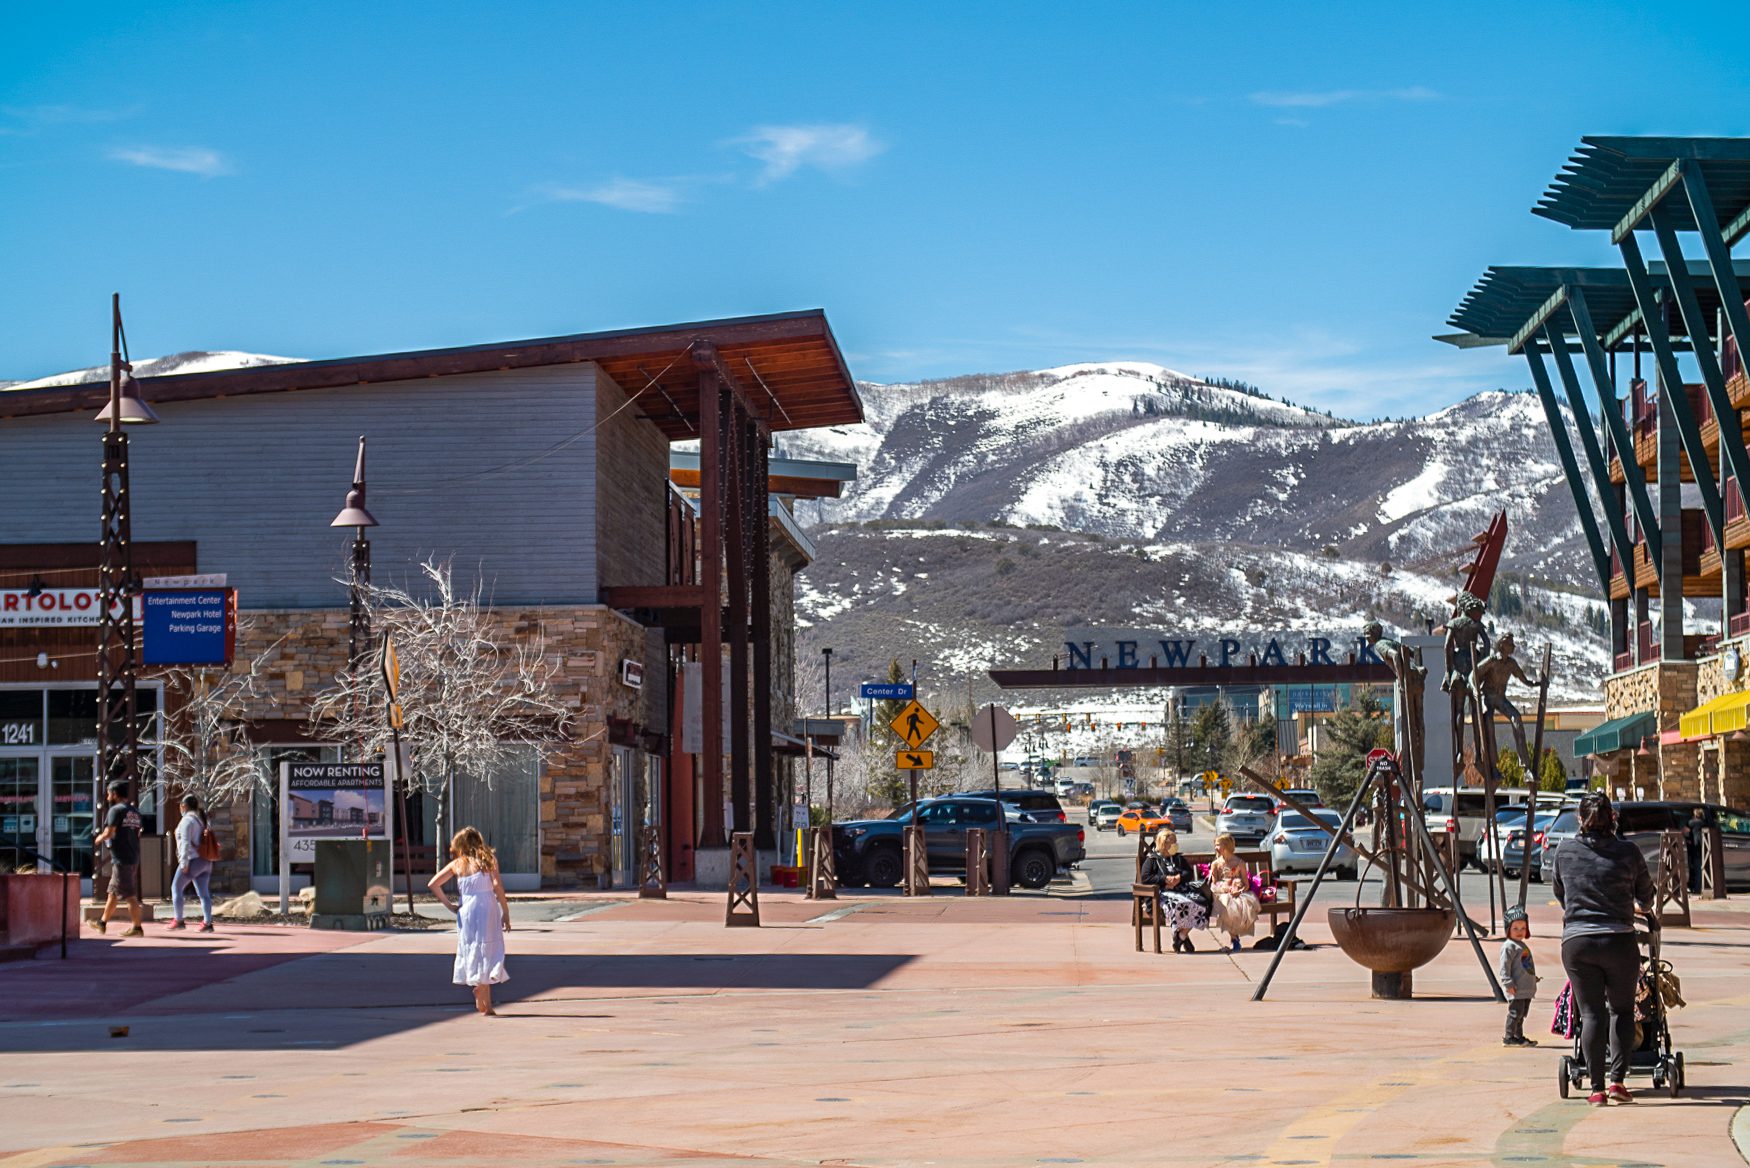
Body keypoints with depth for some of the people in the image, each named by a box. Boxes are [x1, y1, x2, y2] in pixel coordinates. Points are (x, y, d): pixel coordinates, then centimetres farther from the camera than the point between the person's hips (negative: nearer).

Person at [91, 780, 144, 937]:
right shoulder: (135, 811, 13)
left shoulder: (116, 810, -11)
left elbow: (109, 833, -19)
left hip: (121, 859, -9)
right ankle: (102, 923, 28)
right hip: (134, 857, 9)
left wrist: (99, 839, 2)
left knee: (129, 896, -6)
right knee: (113, 893, 18)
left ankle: (137, 928, -5)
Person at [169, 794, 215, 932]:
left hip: (193, 860, -8)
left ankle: (178, 921, 5)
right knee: (203, 892, 3)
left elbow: (186, 842, -18)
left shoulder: (187, 820, -11)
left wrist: (184, 863, -19)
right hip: (205, 862, 8)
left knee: (176, 888, 4)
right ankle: (207, 923, -4)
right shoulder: (201, 819, 15)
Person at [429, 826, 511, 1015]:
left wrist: (449, 905, 10)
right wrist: (506, 912, -4)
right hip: (487, 908, -3)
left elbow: (433, 884, 5)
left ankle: (486, 1004, 9)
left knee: (473, 952, 10)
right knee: (488, 951, 2)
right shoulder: (489, 859, 3)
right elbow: (497, 885, -7)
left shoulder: (457, 864, 9)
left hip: (465, 912, 3)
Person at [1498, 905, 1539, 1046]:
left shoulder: (1523, 945, 20)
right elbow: (1505, 967, -16)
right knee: (1515, 1012, -9)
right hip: (1516, 990, -9)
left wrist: (1534, 979, 29)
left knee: (1521, 1014, 14)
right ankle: (1509, 1038, -5)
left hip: (1526, 989, 9)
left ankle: (1518, 1036, 20)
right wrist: (1508, 983, -22)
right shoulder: (1509, 946, -10)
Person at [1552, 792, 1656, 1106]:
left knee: (1591, 1013, 4)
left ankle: (1597, 1088, 0)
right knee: (1622, 1009, 14)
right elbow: (1645, 894, 17)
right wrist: (1649, 911, 41)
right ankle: (1617, 1080, 5)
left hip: (1576, 941, 1)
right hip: (1619, 939, -1)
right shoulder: (1628, 852, 1)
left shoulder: (1565, 851, 5)